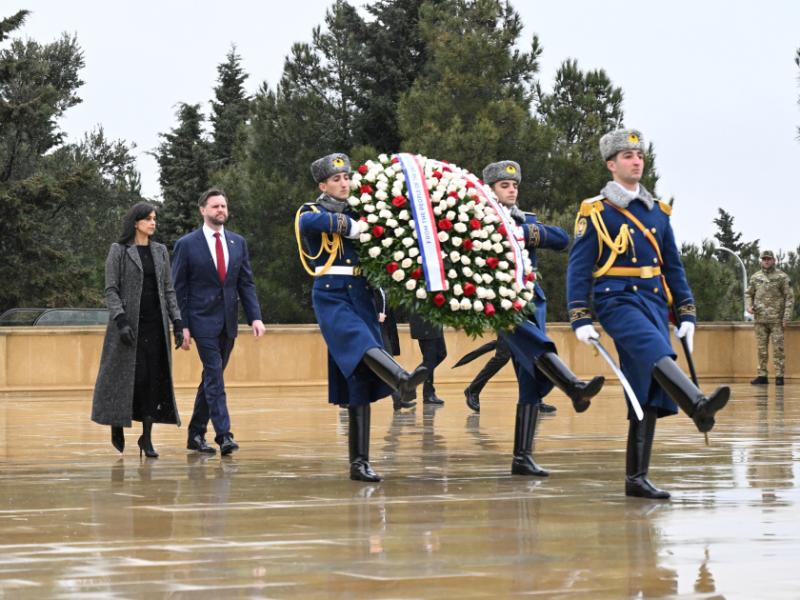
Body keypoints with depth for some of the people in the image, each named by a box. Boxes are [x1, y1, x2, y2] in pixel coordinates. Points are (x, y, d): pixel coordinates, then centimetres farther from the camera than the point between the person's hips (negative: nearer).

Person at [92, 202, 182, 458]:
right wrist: (121, 321, -17)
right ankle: (117, 424, 19)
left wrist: (177, 323, 3)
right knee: (131, 377, -5)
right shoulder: (119, 251, -1)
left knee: (155, 379, -2)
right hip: (129, 323, -4)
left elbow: (169, 291, 12)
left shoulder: (160, 251, 12)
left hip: (155, 325, 4)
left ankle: (146, 437, 3)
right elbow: (111, 290, -5)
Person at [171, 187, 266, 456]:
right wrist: (182, 326, -9)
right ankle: (224, 434, -18)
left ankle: (196, 434, 19)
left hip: (228, 321, 5)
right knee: (215, 377, -13)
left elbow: (246, 283, 10)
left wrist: (255, 317, -3)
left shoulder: (238, 242, 10)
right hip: (203, 320, -5)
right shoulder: (187, 244, -3)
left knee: (211, 378, 10)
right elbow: (178, 289, -2)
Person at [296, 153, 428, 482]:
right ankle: (403, 380, -63)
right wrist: (349, 226, -22)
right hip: (331, 297, -5)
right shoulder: (311, 212, 5)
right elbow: (309, 222, -21)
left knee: (360, 382, 1)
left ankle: (359, 462, 2)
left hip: (361, 298, 5)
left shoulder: (357, 213, 20)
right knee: (361, 342, -33)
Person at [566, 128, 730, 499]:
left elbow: (673, 268, 20)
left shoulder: (658, 212, 17)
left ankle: (636, 478, 4)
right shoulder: (595, 212, 2)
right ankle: (698, 407, -59)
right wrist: (581, 320, -8)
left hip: (655, 302, 6)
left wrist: (686, 315, 13)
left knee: (649, 393, 0)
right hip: (618, 301, -6)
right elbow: (578, 269, 0)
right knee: (655, 352, -33)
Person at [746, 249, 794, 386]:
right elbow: (749, 294, 20)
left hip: (776, 319, -4)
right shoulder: (755, 277, 10)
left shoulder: (782, 277, -2)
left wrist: (787, 317, -10)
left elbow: (789, 297, -3)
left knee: (778, 348, -4)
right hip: (760, 319, 4)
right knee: (762, 349, 6)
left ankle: (779, 376, -2)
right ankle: (762, 376, 10)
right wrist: (749, 306, -1)